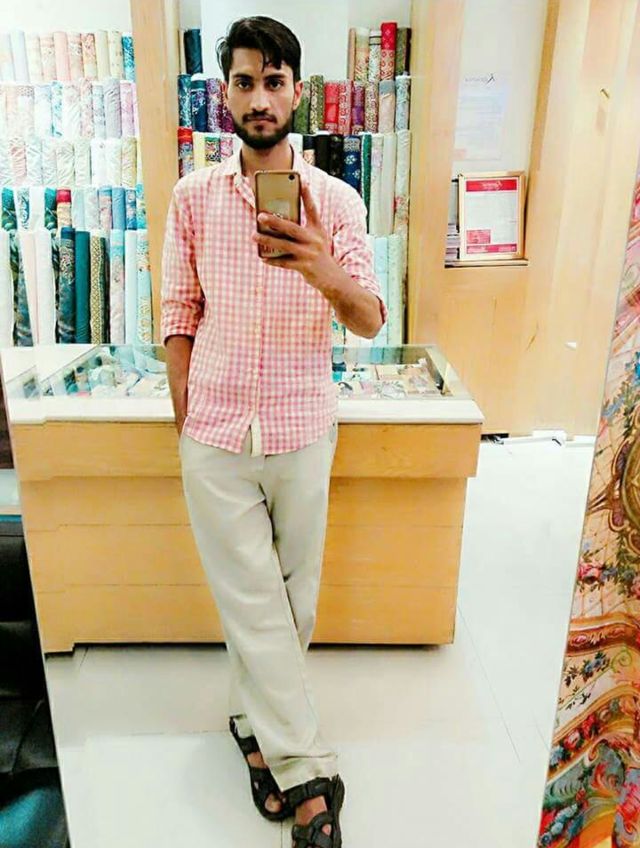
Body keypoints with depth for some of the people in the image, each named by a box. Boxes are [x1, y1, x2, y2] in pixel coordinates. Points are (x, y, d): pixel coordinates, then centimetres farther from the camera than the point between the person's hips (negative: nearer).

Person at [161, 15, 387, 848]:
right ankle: (307, 772, 18)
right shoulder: (193, 196, 3)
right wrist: (184, 420, 3)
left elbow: (371, 321, -9)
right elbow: (180, 314, 7)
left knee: (292, 599, 12)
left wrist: (324, 272, -30)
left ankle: (257, 723, 38)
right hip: (215, 435, 0)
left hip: (302, 433, 0)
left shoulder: (337, 200, 0)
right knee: (254, 602, 3)